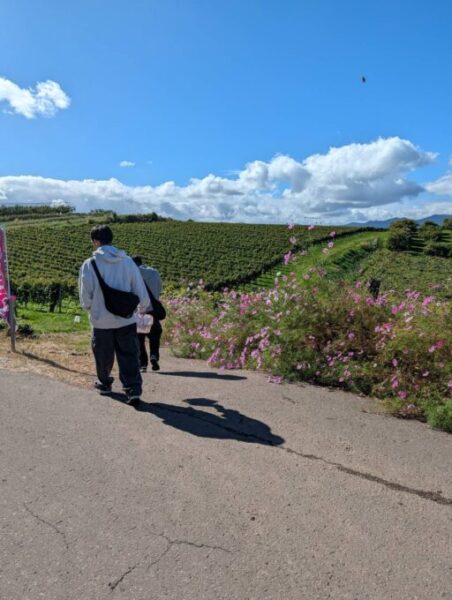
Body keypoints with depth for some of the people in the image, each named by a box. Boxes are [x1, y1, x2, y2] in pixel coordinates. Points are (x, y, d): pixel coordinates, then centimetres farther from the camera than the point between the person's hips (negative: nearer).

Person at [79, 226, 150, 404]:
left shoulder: (89, 264, -9)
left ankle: (104, 383, 39)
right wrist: (144, 308, 20)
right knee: (129, 356, 6)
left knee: (103, 355, 19)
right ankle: (133, 390, -3)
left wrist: (89, 307, 17)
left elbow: (85, 296, -6)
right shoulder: (128, 262, -4)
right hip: (126, 319, 1)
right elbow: (140, 290, 0)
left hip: (101, 320, 0)